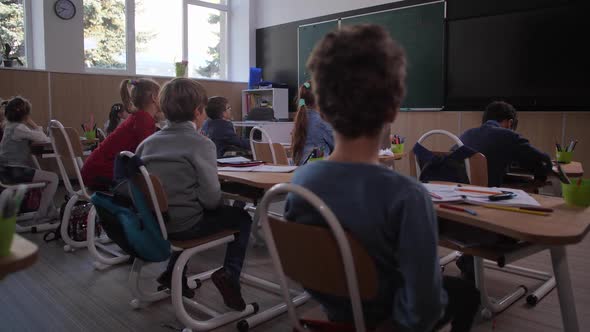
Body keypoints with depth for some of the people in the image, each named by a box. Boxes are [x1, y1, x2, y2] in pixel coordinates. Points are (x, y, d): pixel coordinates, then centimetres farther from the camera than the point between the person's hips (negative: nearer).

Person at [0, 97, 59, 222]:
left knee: (48, 177, 22)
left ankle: (51, 211, 21)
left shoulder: (11, 125, 14)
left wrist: (31, 126, 1)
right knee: (54, 178, -7)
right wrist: (33, 124, -6)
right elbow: (45, 139, -14)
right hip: (13, 171, -10)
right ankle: (41, 215, -3)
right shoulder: (19, 128, -16)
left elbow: (34, 138, 15)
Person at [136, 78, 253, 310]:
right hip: (183, 225, -6)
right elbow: (211, 198, -19)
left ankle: (173, 272, 32)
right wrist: (211, 203, 3)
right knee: (242, 218, 13)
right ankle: (229, 274, -2)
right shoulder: (201, 144, -15)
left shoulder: (149, 142, 3)